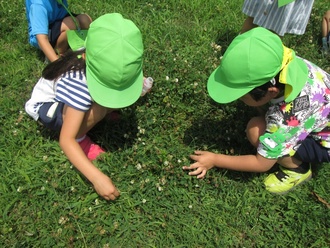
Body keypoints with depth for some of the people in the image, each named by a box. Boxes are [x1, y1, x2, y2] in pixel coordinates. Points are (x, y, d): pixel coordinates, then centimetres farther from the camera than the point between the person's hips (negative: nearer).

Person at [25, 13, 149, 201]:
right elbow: (66, 140, -39)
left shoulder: (111, 64, -25)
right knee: (97, 108, -36)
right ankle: (81, 139, -6)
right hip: (45, 104, -6)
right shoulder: (79, 84, -41)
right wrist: (96, 177, -45)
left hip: (67, 93, 6)